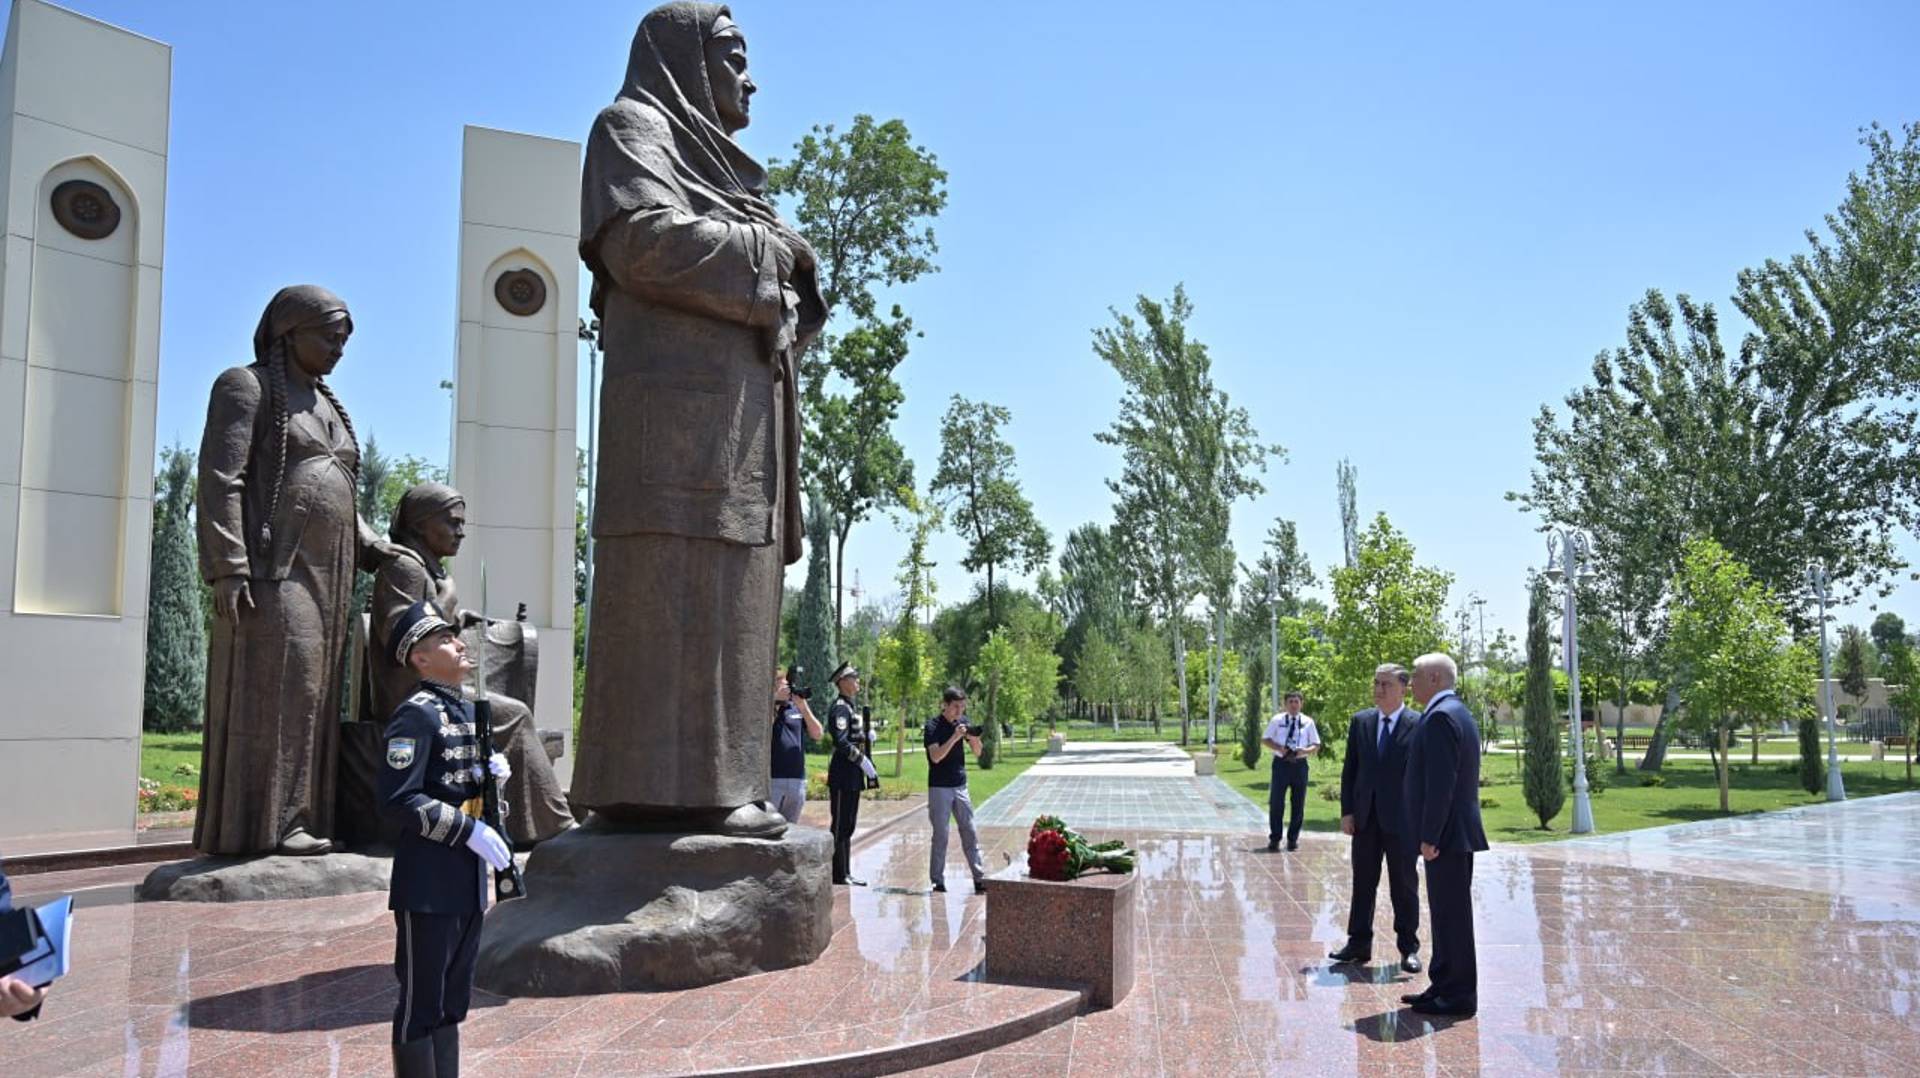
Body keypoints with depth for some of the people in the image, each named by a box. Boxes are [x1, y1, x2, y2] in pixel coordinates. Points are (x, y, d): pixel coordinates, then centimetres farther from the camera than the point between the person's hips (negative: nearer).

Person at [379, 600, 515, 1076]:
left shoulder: (469, 711, 13)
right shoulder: (415, 714, -14)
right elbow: (398, 800, -21)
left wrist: (494, 773, 1)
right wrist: (469, 829, -22)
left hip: (468, 881, 9)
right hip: (428, 885, -8)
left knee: (453, 1001, 17)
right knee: (421, 1003, 2)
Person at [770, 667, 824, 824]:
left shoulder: (797, 708, 12)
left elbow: (817, 735, 4)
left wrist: (804, 708, -8)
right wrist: (775, 700, -17)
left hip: (797, 780, 5)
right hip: (771, 780, -5)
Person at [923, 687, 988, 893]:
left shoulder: (963, 721, 6)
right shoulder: (933, 726, -10)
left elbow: (977, 752, 9)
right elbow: (936, 756, -21)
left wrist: (974, 738, -11)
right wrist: (955, 737, -28)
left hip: (960, 785, 5)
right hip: (939, 788, -5)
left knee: (970, 834, 4)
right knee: (940, 835, 0)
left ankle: (980, 878, 7)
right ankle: (938, 880, 9)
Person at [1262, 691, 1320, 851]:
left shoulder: (1308, 722, 7)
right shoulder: (1277, 720, 5)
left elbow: (1316, 746, 9)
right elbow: (1265, 740, 6)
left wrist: (1305, 751, -13)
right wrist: (1279, 748, -13)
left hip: (1300, 764, 1)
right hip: (1281, 763, -1)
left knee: (1298, 804, 6)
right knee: (1276, 802, -2)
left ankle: (1293, 838, 18)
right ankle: (1274, 838, 7)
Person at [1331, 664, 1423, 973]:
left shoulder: (1419, 725, -6)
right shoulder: (1360, 721, 6)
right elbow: (1349, 769, 8)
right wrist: (1347, 811, 2)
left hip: (1401, 820, -4)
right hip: (1366, 818, 4)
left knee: (1405, 886, 6)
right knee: (1363, 883, 10)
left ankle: (1409, 948, 16)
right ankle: (1359, 944, 18)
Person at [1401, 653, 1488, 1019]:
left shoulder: (1440, 716, -17)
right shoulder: (1454, 711, 16)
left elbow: (1441, 782, -23)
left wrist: (1429, 836, -21)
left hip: (1447, 836, -10)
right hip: (1453, 834, 10)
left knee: (1452, 915, -3)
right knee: (1446, 913, 15)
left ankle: (1459, 996, 4)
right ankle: (1444, 986, 23)